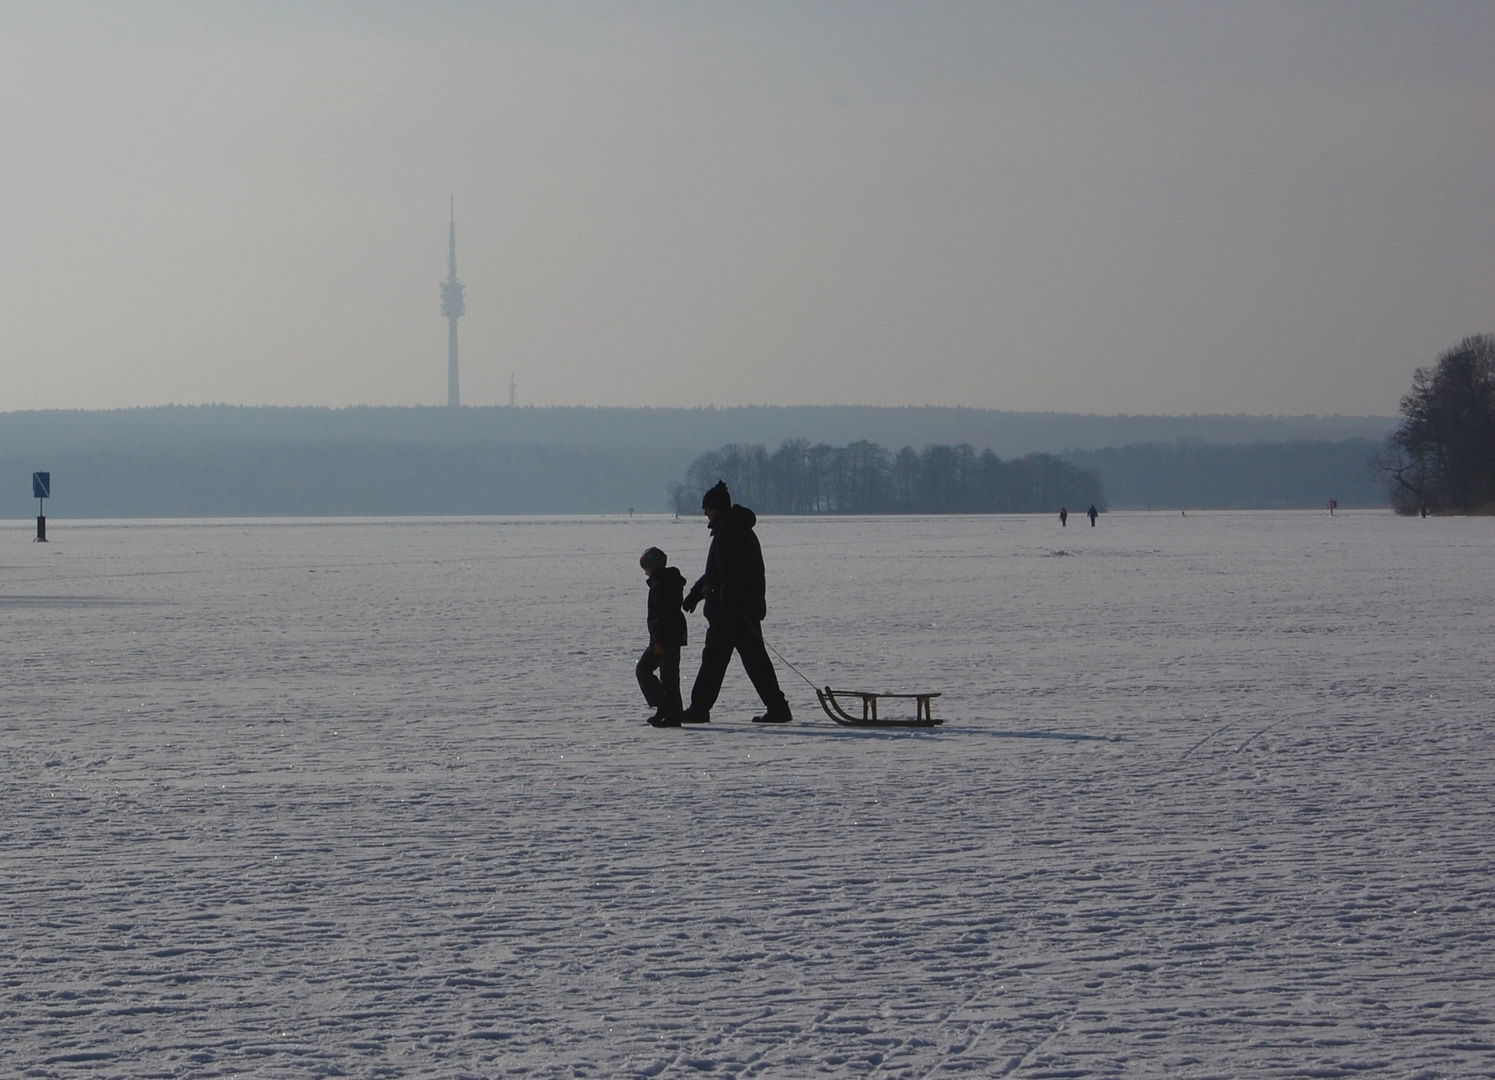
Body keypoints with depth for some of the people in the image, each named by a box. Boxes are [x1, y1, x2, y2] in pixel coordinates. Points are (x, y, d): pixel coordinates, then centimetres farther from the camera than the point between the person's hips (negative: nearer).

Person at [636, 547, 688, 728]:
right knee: (669, 674, 12)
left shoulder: (659, 584, -16)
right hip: (676, 636, 10)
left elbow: (660, 615, -22)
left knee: (643, 669, -4)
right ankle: (673, 715, 11)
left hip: (664, 637, -10)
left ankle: (664, 707, -11)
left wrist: (658, 641, -22)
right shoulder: (673, 581, 15)